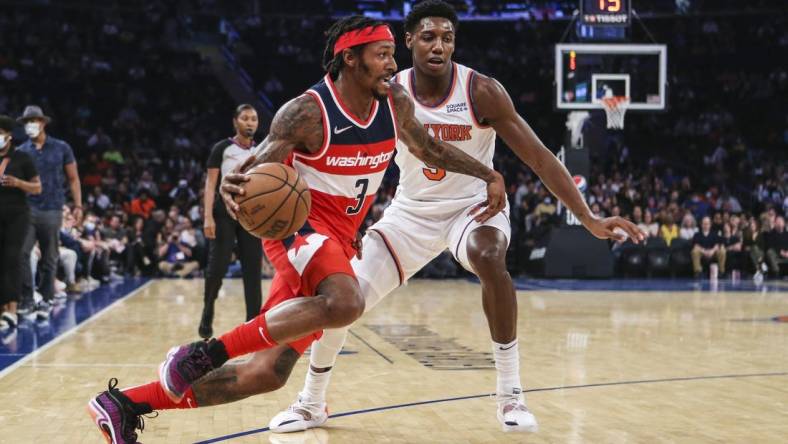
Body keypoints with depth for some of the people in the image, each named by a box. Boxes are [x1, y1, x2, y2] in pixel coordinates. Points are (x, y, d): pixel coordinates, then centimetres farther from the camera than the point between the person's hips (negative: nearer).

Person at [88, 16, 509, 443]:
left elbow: (428, 147, 21)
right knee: (346, 302, -38)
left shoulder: (396, 103, 2)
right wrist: (231, 187, -41)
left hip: (339, 240, 7)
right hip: (298, 225, -7)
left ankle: (126, 405, 5)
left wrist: (489, 174, 16)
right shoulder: (307, 112, -17)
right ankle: (202, 353, -27)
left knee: (270, 371, -1)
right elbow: (253, 169, -18)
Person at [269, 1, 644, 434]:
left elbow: (539, 157, -19)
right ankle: (311, 404, 20)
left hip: (474, 203, -2)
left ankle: (510, 394, -24)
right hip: (412, 210, 3)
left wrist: (589, 220, -27)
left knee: (488, 258, -38)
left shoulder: (482, 92, -19)